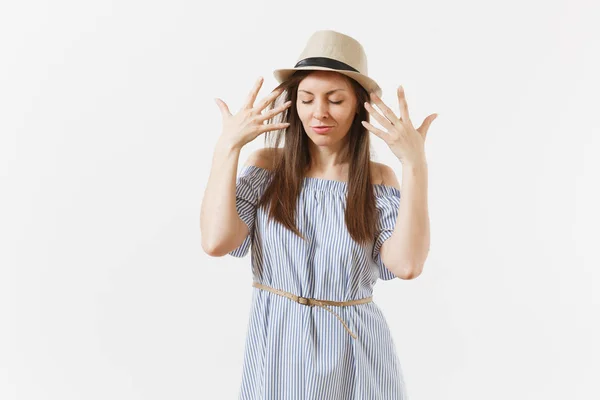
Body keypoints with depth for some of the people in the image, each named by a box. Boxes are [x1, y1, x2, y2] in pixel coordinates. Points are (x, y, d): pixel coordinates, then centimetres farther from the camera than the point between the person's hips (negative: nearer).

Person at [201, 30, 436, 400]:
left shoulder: (378, 178, -4)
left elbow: (407, 264, -17)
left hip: (356, 351, 1)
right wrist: (228, 147, -15)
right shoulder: (267, 165, -3)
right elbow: (216, 241, -15)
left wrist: (416, 166, -20)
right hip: (278, 347, 0)